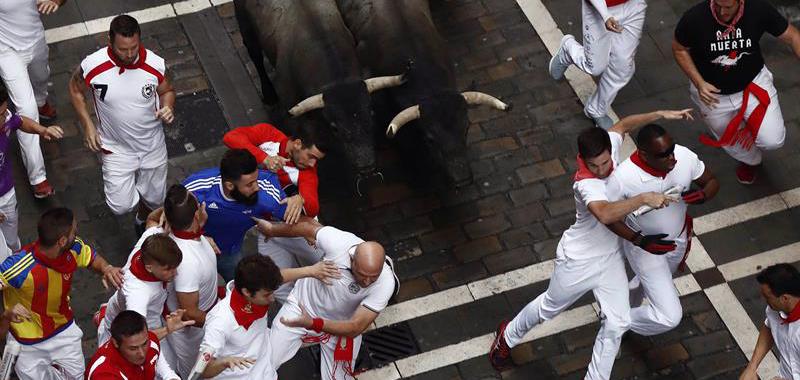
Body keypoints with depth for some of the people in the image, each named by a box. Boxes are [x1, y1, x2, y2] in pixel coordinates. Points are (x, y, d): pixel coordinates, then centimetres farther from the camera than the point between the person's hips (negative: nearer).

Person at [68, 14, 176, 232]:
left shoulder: (155, 64, -21)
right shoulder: (93, 66, -25)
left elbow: (167, 91, 0)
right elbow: (75, 89, -2)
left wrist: (168, 107, -23)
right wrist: (87, 125, -9)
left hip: (152, 145, 2)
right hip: (116, 148, -2)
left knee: (155, 199, 19)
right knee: (121, 206, -3)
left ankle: (143, 222, 55)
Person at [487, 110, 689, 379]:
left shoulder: (608, 147, -17)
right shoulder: (586, 184, -36)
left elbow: (623, 125, 6)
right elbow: (605, 214, -56)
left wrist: (661, 115, -4)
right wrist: (643, 198, -57)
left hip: (611, 257, 6)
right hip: (578, 259, -6)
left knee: (617, 324, 0)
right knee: (550, 307, 20)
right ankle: (508, 336, 48)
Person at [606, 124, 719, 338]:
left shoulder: (685, 157, -26)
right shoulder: (623, 178, -37)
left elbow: (712, 182, -7)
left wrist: (702, 195, -30)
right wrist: (639, 240, -29)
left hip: (678, 239, 5)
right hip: (644, 247, -5)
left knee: (647, 282, 33)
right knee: (670, 316, -8)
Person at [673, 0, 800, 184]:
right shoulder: (694, 18, -28)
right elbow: (679, 49, -10)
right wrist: (699, 83, -21)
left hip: (753, 82, 0)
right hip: (713, 92, 0)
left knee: (773, 140, -10)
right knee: (731, 141, 20)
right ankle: (750, 161, 58)